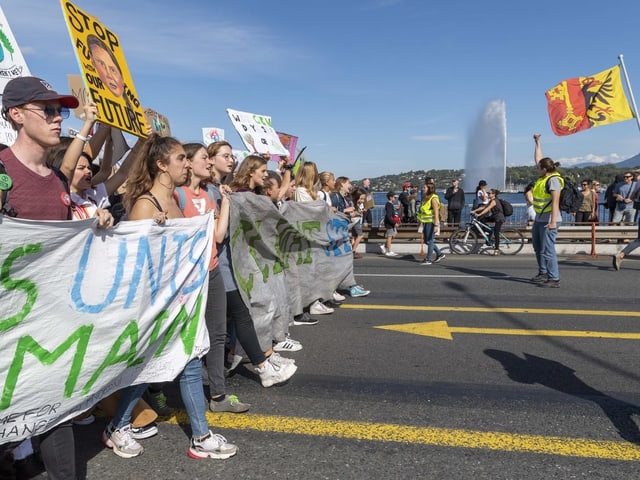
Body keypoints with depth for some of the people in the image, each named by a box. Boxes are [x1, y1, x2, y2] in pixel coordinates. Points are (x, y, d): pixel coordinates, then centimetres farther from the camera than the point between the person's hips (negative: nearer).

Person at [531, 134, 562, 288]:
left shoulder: (553, 179, -16)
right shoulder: (543, 176, 9)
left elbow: (555, 201, -22)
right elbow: (538, 157, 24)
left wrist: (553, 221, -27)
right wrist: (537, 142, 27)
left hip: (548, 220, -10)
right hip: (539, 218, 10)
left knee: (547, 250, -9)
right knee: (538, 247, 18)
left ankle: (554, 279, -3)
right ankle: (543, 273, 32)